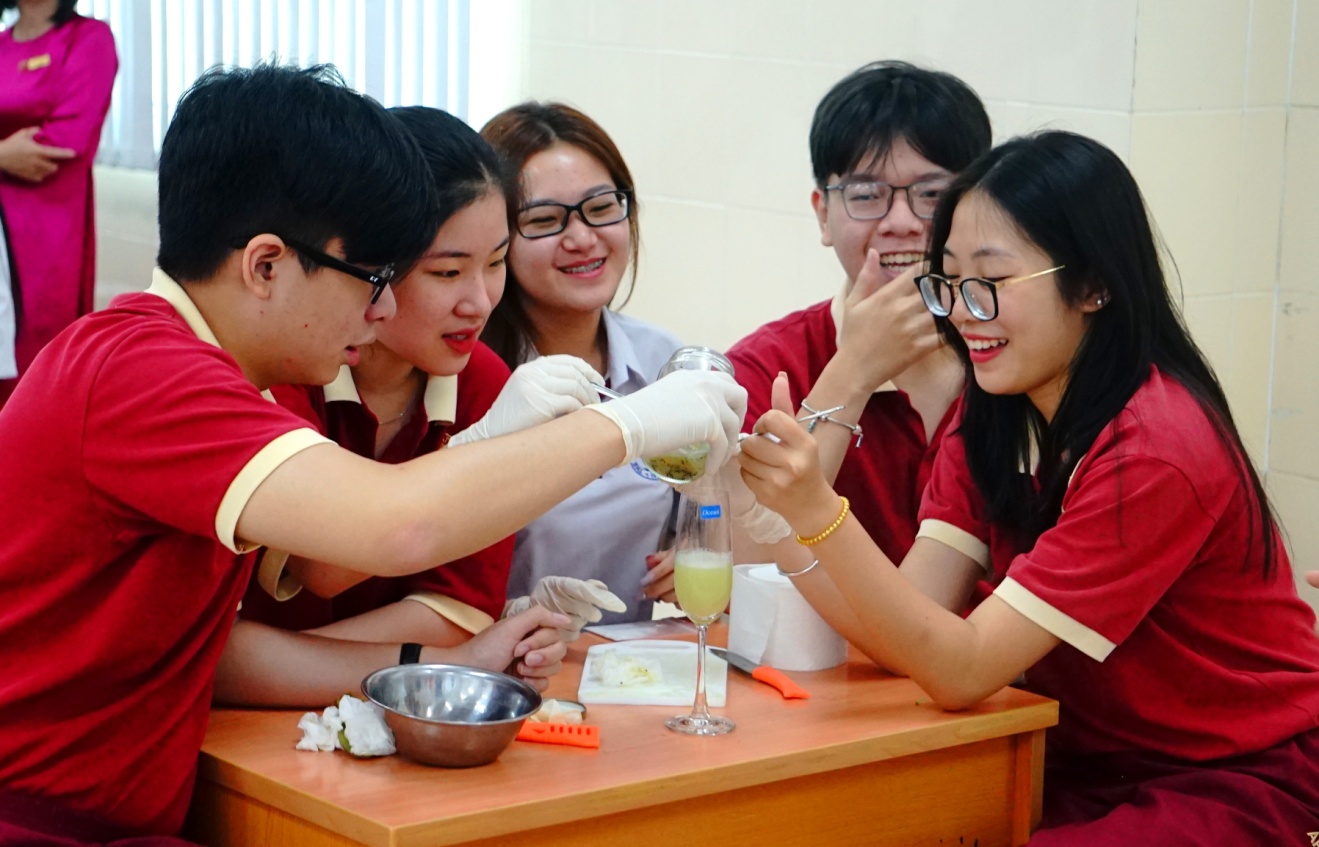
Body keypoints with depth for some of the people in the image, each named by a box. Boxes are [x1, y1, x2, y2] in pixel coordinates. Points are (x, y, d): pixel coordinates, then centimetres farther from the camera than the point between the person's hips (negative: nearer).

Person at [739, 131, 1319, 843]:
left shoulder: (1156, 453, -23)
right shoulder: (991, 418, 1)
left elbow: (962, 670, -25)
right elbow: (909, 640, -9)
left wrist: (819, 511, -36)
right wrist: (778, 512, -21)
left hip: (1238, 785, -7)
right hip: (1093, 764, 7)